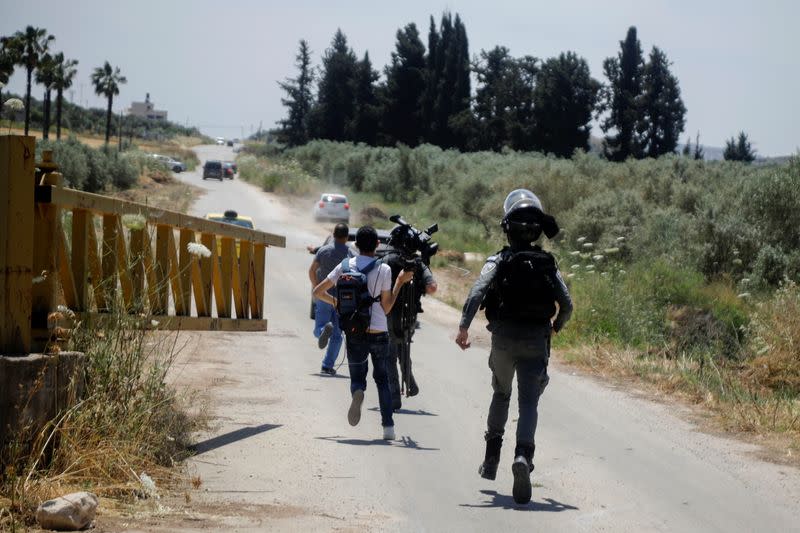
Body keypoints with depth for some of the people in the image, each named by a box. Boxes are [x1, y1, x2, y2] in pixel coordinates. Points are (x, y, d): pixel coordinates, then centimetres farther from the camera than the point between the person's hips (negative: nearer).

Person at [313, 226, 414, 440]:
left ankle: (357, 393, -28)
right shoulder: (384, 270, -6)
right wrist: (400, 283, 5)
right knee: (382, 379, 14)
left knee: (357, 377, 10)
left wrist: (336, 302, 22)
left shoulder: (345, 266, 0)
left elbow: (318, 292, 5)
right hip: (379, 333, -1)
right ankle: (388, 427, 4)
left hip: (354, 333, 1)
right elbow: (386, 308, -1)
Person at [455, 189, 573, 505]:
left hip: (503, 341, 0)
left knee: (501, 394, 23)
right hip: (536, 342, 0)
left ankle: (491, 457, 24)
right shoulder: (547, 265, 5)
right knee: (529, 403, -4)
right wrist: (556, 326, 24)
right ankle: (523, 455, -29)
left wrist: (463, 327, -22)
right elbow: (566, 304, 3)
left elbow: (477, 293, -18)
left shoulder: (498, 261, -2)